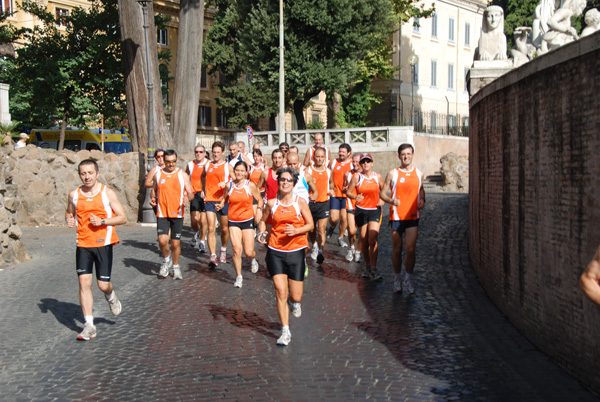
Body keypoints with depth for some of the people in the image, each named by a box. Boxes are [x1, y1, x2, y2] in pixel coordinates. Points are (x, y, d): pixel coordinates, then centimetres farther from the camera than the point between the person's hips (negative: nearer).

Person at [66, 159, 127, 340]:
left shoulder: (107, 193, -3)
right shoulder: (74, 195, 5)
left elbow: (123, 218, -2)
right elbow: (69, 212, 24)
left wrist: (102, 221, -16)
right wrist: (69, 220, 0)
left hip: (103, 243, -2)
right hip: (83, 244, 2)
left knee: (103, 284, -2)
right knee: (84, 283, -6)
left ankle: (111, 297, 36)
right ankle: (89, 325, 1)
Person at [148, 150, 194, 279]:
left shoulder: (182, 175, 2)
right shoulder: (158, 174, 6)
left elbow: (191, 193, 2)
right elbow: (154, 190, 21)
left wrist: (188, 198, -21)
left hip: (177, 214, 0)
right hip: (162, 214, 1)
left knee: (175, 243, 4)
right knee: (162, 240, -15)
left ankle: (176, 267, 26)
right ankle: (166, 260, 14)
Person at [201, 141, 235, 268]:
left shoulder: (228, 166, 2)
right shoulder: (207, 165, 10)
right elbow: (203, 176, 29)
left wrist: (226, 183, -17)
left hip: (223, 200, -1)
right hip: (209, 200, 1)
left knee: (224, 229, 9)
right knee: (211, 229, -10)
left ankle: (224, 251, 35)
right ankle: (213, 257, -12)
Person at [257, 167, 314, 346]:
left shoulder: (300, 202, -1)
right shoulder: (271, 203, 3)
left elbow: (310, 225, 2)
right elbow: (263, 220, 18)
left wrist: (296, 231, -15)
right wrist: (262, 232, -2)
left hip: (296, 251, 0)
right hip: (275, 252, 1)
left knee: (296, 297, 2)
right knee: (281, 292, -7)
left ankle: (295, 303, 41)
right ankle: (285, 331, 6)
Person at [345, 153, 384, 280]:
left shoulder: (378, 177, 4)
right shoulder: (356, 177, -1)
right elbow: (348, 192, 1)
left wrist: (382, 200, -3)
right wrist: (355, 197, -19)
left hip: (375, 211, 0)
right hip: (361, 211, 0)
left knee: (372, 239, -13)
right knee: (364, 240, 6)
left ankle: (374, 269, -7)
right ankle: (367, 266, 24)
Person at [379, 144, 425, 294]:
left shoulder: (419, 173, 7)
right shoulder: (392, 173, 0)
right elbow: (382, 193, 2)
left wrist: (422, 200, 3)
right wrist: (391, 200, -18)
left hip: (412, 217, 1)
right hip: (396, 217, -1)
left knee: (410, 250, -5)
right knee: (397, 250, 8)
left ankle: (408, 279, 14)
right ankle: (397, 278, 26)